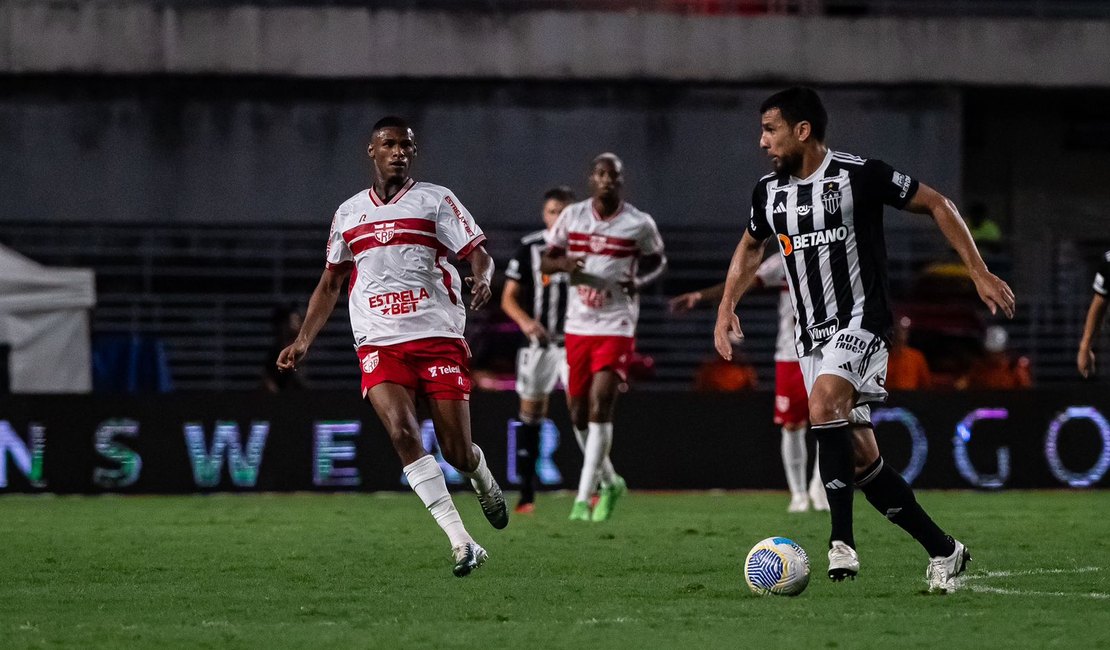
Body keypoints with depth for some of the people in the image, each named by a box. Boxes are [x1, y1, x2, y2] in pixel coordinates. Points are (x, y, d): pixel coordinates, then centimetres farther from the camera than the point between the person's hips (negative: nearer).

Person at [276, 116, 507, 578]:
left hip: (438, 337, -2)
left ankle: (482, 480, 37)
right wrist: (303, 341, 15)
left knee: (457, 450, -3)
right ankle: (461, 543, -24)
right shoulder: (348, 213, 15)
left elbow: (478, 254, 0)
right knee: (402, 431, -22)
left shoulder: (435, 200, 6)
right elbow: (330, 283, 24)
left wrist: (482, 280, -24)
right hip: (379, 345, 2)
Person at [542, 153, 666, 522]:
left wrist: (640, 281, -10)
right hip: (578, 326, 4)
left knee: (600, 406, -15)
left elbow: (657, 261, 12)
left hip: (616, 327, -4)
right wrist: (563, 263, -14)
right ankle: (609, 482, 31)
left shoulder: (639, 225, -3)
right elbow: (545, 262, 9)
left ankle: (583, 497, -14)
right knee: (578, 413, 8)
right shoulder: (572, 216, 3)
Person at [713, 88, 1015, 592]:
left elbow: (936, 205, -2)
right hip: (811, 335, 7)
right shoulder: (769, 192, 8)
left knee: (823, 408, -31)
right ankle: (943, 551, 14)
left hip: (859, 322, -7)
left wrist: (979, 273, -5)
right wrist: (726, 308, 17)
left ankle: (842, 541, -31)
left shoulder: (859, 175, -10)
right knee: (860, 460, 3)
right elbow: (750, 247, 28)